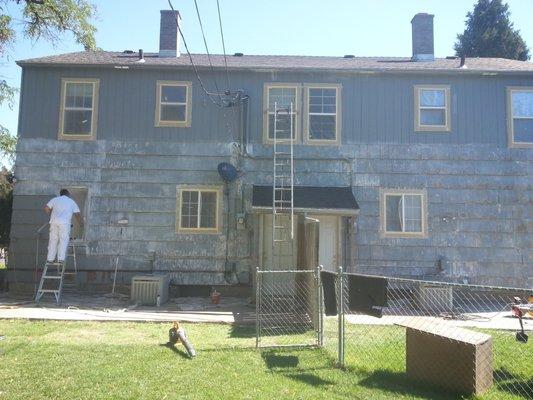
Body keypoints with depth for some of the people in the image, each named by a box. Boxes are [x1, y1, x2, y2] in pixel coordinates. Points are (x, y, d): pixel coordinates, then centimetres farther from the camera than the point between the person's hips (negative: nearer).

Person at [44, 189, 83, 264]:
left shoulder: (55, 199, 21)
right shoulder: (72, 202, 18)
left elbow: (46, 208, 12)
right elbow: (78, 214, 12)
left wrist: (51, 215, 27)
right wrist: (81, 222, 26)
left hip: (54, 221, 2)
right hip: (65, 222, -2)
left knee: (53, 240, 8)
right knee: (63, 240, -2)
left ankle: (50, 258, 9)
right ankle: (61, 258, -10)